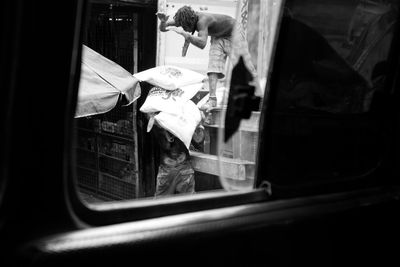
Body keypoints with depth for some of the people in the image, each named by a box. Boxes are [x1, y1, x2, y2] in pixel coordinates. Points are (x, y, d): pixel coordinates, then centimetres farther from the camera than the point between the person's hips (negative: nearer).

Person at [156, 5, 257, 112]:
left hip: (233, 30, -6)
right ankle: (212, 99, -15)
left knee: (242, 61, -9)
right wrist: (163, 21, -36)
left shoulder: (202, 19, -42)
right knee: (213, 66, -10)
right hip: (218, 37, 6)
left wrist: (183, 33, -61)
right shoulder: (183, 18, -20)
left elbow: (202, 44, -55)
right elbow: (163, 28, -13)